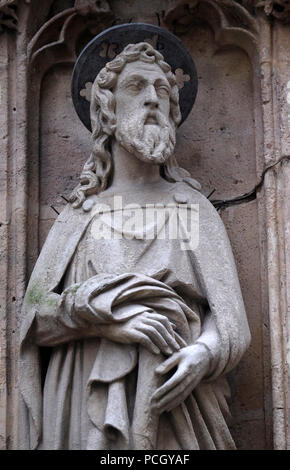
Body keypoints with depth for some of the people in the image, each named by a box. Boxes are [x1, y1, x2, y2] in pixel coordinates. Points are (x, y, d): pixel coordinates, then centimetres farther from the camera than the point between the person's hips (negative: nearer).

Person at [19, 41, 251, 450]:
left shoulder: (193, 206, 11)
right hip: (86, 407, 1)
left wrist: (203, 352, -19)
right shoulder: (79, 214, 14)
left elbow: (229, 317, 3)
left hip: (173, 400, 0)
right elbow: (35, 315, 3)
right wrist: (106, 314, -15)